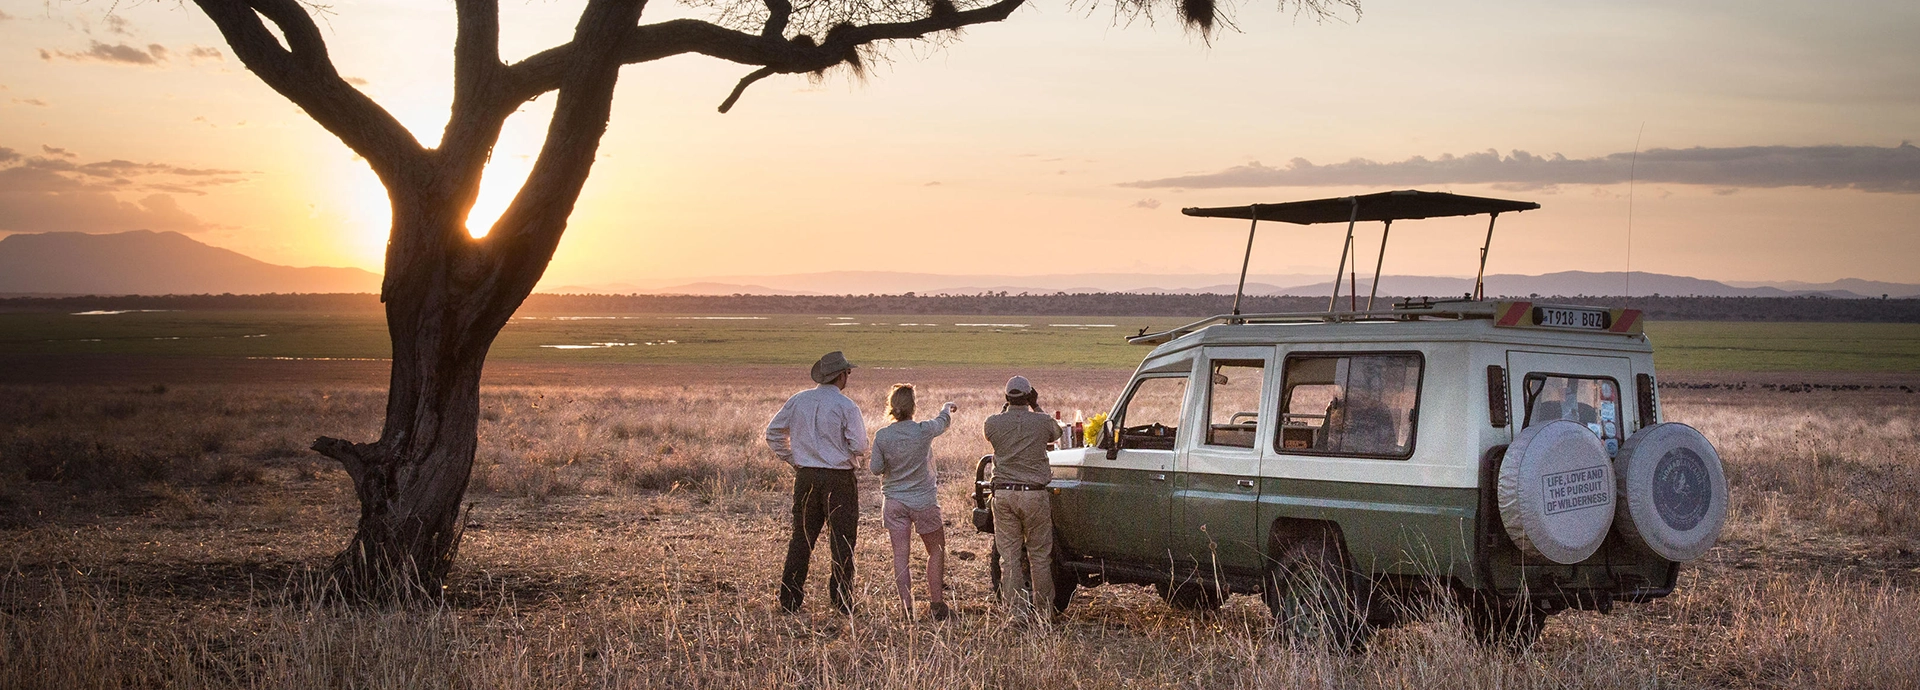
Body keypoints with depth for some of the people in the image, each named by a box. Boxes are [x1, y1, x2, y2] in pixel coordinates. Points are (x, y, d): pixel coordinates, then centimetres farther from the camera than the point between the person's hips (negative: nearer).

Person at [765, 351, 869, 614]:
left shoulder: (798, 400, 4)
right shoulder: (846, 406, -10)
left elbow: (773, 433, 9)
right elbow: (859, 447, -12)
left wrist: (793, 460, 15)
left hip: (806, 476, 5)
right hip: (838, 478, -4)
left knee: (802, 537, 11)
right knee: (842, 539, 3)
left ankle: (789, 599, 11)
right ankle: (842, 600, 3)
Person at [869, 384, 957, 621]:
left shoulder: (882, 436, -8)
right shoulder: (924, 431, -11)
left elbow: (876, 469, -3)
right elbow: (943, 421, 10)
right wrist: (947, 408, 33)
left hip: (894, 502, 1)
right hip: (923, 501, -1)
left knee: (901, 556, 3)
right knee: (936, 550, 15)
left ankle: (907, 608, 1)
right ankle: (936, 604, 14)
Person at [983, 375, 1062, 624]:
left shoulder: (993, 423, -2)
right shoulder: (1043, 422, -4)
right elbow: (1055, 434, 19)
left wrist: (1006, 409, 22)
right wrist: (1036, 408, 24)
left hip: (1003, 494, 1)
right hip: (1035, 493, -1)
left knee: (1009, 556, 5)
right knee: (1039, 555, 8)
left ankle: (1017, 611, 2)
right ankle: (1043, 612, 13)